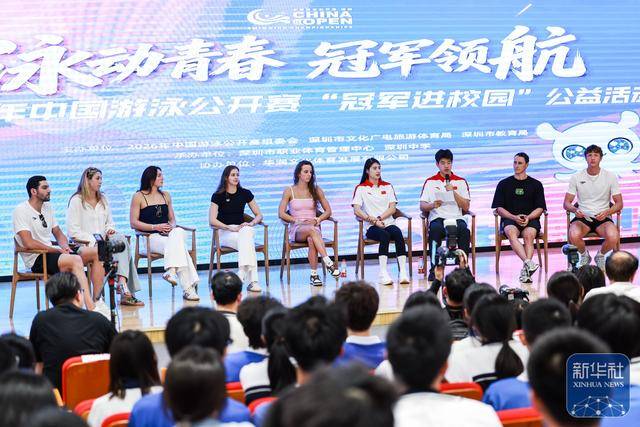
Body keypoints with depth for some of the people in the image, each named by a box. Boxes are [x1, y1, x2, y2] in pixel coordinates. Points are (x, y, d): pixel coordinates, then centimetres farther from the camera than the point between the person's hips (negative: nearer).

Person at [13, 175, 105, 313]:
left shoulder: (48, 207, 17)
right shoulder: (21, 211, -9)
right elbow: (29, 243, -18)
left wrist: (65, 247, -2)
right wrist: (58, 250, -15)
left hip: (51, 252, 8)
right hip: (36, 260, -8)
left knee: (96, 253, -9)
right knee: (76, 260, -35)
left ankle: (96, 301, -13)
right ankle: (91, 308, -42)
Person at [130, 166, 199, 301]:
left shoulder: (165, 195, 20)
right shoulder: (138, 196, 4)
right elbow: (134, 223, -2)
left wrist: (172, 227, -4)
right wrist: (155, 227, -13)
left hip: (168, 234, 4)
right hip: (151, 238, -4)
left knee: (179, 232, -35)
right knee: (178, 246, -32)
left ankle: (171, 270, -43)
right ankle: (188, 287, -37)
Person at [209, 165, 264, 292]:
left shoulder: (245, 194, 9)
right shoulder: (218, 196, 0)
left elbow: (259, 215, 12)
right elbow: (212, 221, -9)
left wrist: (251, 223, -10)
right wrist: (231, 228, -20)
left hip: (242, 228, 3)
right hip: (224, 233, -3)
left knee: (247, 232, -36)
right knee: (247, 241, -35)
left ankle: (242, 272, -46)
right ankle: (252, 279, -46)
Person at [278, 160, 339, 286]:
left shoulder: (316, 190, 14)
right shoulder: (289, 191, 8)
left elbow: (328, 211, 14)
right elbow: (281, 213, 0)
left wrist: (317, 220, -5)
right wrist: (297, 220, -12)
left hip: (313, 227, 2)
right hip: (296, 230, -2)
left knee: (311, 240, -38)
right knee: (311, 230, -39)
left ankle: (314, 274, -38)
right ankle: (328, 263, -49)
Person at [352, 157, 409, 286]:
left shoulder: (387, 186, 19)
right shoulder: (361, 188, 9)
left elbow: (392, 208, 8)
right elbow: (357, 210, -3)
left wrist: (379, 218, -8)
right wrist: (373, 220, -14)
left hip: (388, 223, 3)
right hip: (371, 227, -3)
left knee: (398, 233, -31)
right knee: (384, 235, -36)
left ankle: (403, 272, -41)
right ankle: (383, 274, -44)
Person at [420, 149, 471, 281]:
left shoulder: (461, 182, 15)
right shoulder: (430, 182, 14)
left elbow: (466, 207, 5)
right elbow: (422, 206, 7)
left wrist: (453, 191, -6)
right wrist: (432, 205, -15)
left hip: (456, 217, 1)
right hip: (437, 218, -1)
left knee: (464, 230, -34)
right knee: (435, 229, -36)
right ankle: (434, 269, -34)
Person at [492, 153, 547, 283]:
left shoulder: (536, 184, 17)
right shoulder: (504, 184, 16)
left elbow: (540, 208, 10)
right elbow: (499, 208, 8)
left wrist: (528, 217, -11)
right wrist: (514, 217, -9)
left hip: (530, 219, 0)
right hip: (510, 219, 0)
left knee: (529, 234, -35)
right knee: (511, 233, -36)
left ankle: (525, 270, -46)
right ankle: (528, 263, -53)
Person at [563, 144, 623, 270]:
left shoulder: (610, 176, 2)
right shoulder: (576, 177, 3)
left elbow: (619, 203, 2)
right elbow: (566, 203, 4)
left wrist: (607, 212, -19)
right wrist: (575, 210, -19)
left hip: (602, 218, 0)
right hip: (582, 217, 0)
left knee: (613, 237, -33)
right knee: (574, 236, -34)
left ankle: (600, 256, 5)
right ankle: (584, 255, 3)